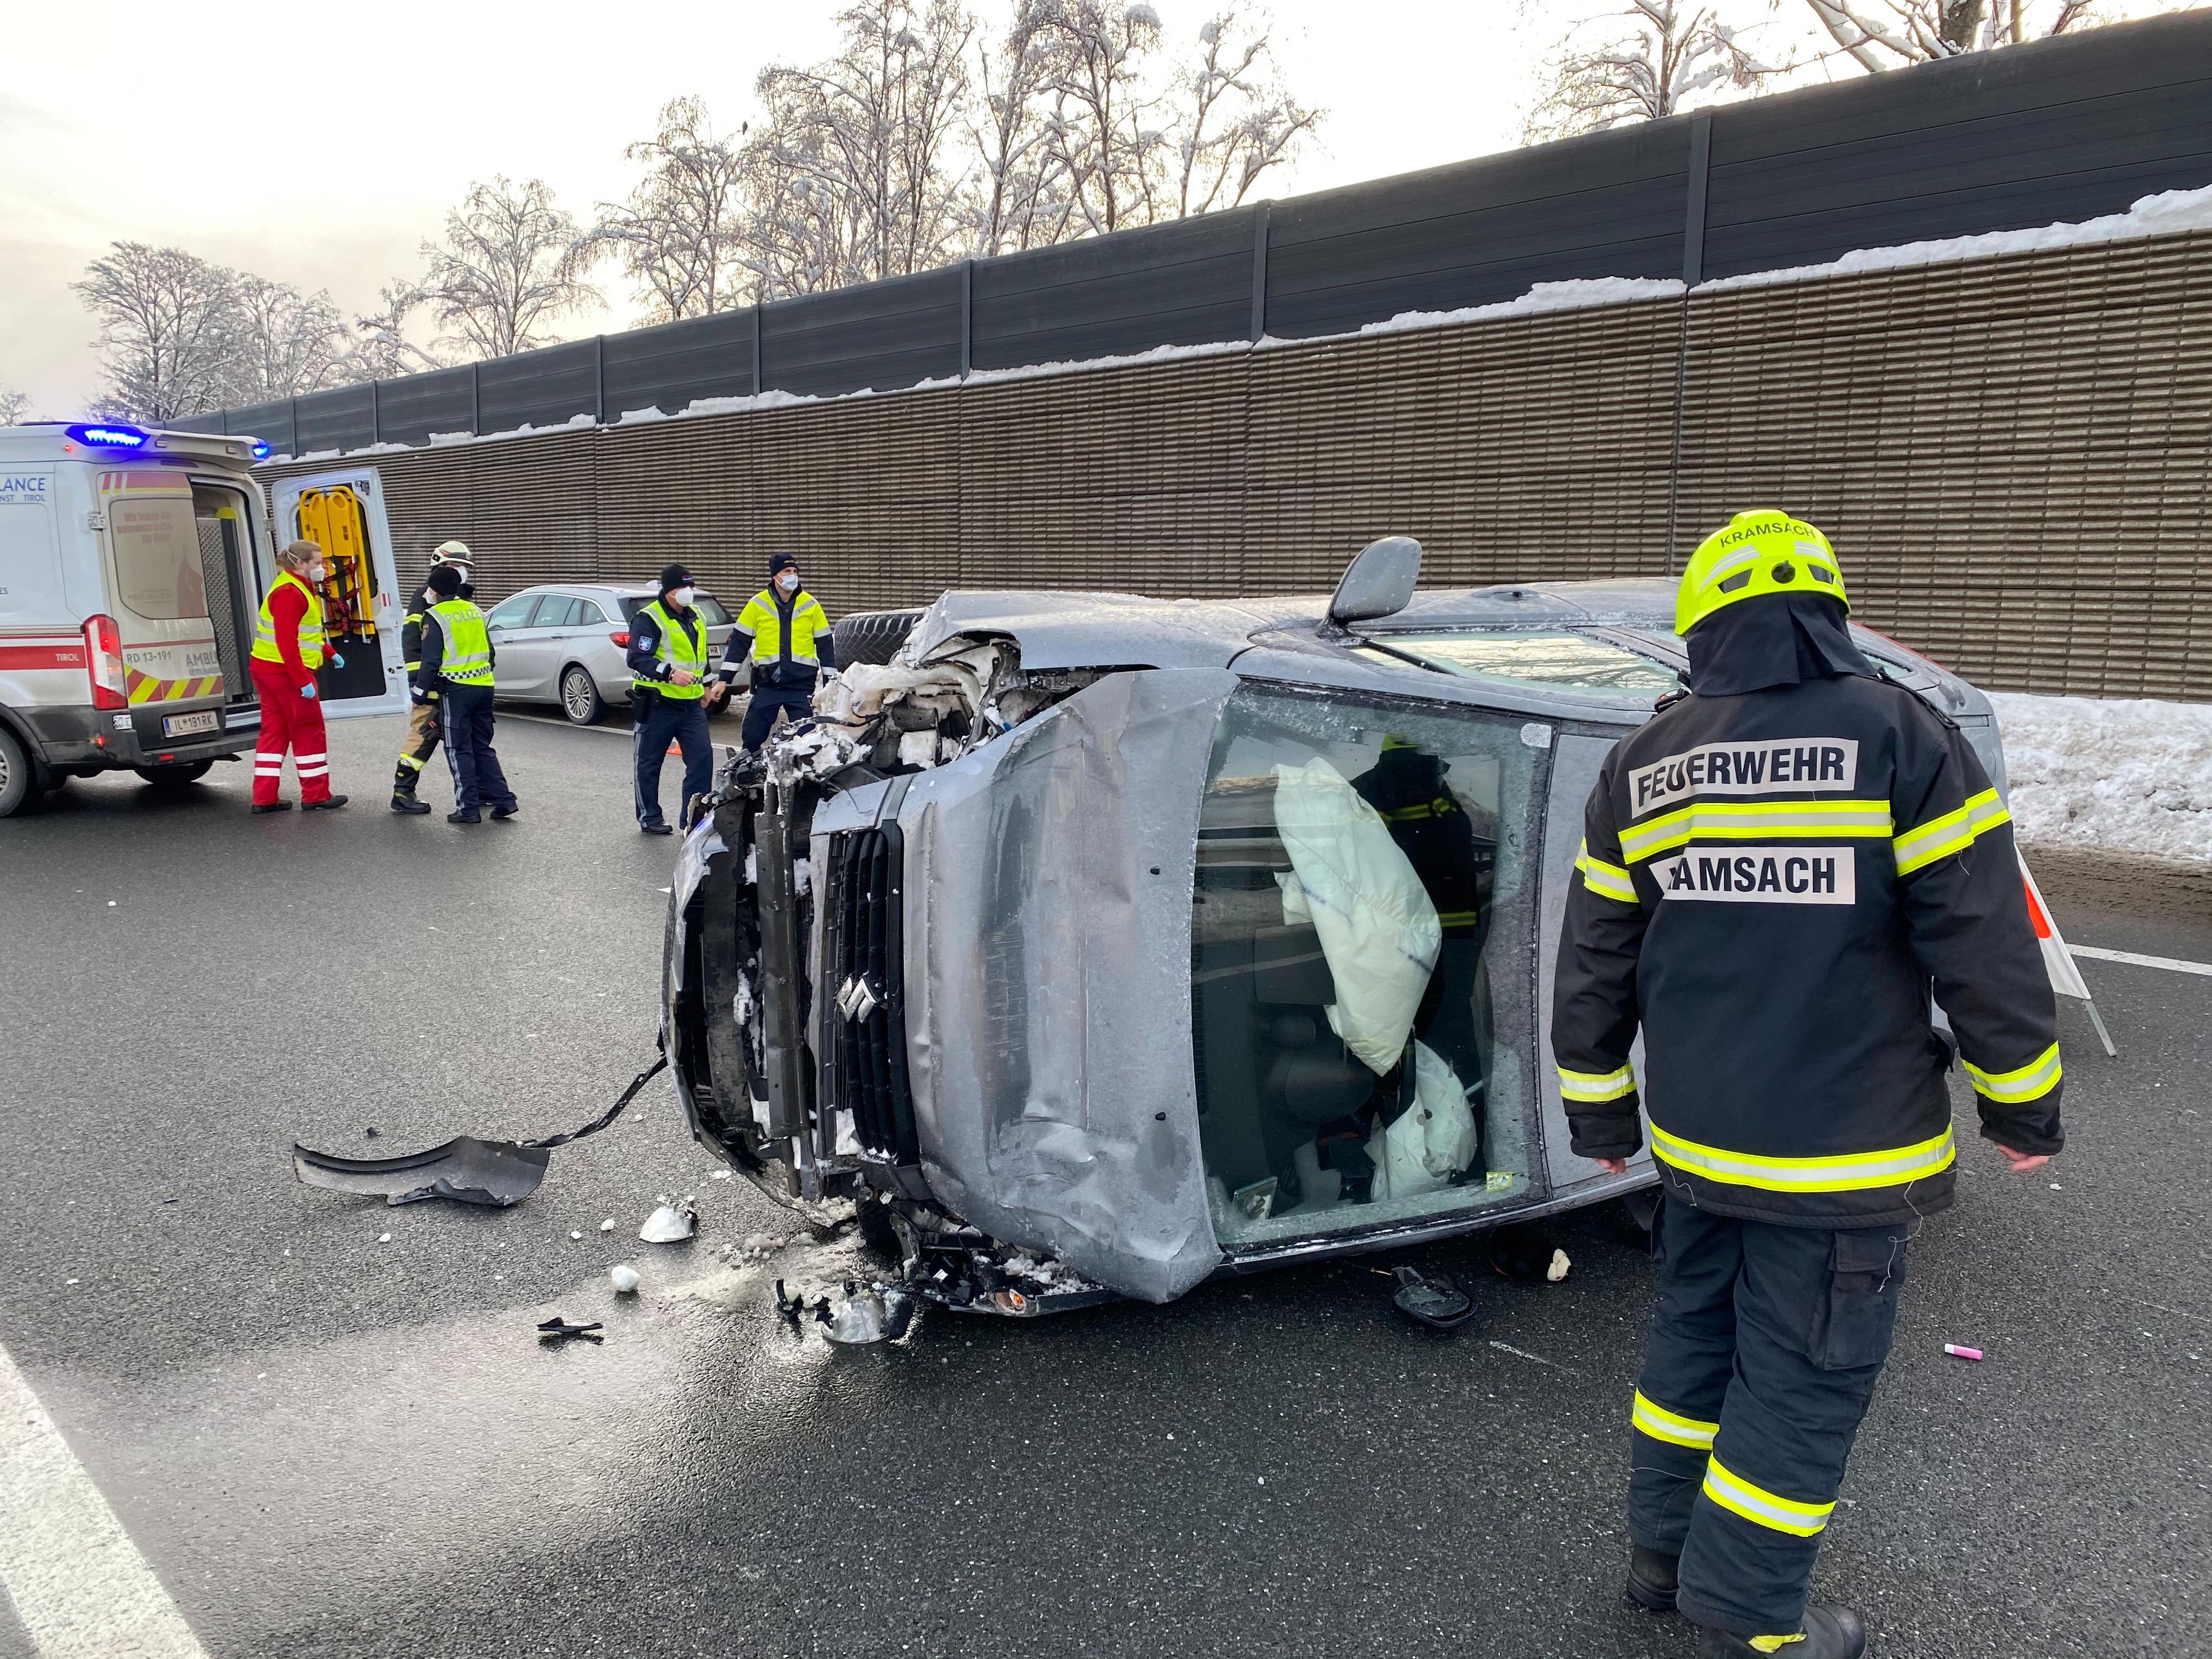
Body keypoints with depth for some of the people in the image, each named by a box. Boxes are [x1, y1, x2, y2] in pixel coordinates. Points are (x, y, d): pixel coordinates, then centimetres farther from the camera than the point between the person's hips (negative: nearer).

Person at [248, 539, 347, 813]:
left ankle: (264, 798, 13)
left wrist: (329, 652, 22)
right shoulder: (289, 593, -17)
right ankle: (316, 796, 7)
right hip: (286, 671, -11)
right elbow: (287, 642, -23)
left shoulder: (299, 589, 16)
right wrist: (304, 681, -25)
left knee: (275, 732, 11)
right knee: (309, 732, -1)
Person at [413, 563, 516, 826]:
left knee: (459, 751, 1)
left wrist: (420, 693, -3)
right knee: (483, 747, 15)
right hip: (483, 686, 6)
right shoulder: (474, 610, 11)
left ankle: (468, 808, 0)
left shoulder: (435, 617, -8)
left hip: (456, 689, -6)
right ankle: (503, 799, 9)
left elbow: (431, 661, -11)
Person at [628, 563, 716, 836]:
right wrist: (671, 674, -31)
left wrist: (705, 686, 26)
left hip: (692, 704, 6)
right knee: (648, 764, 4)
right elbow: (637, 659, -21)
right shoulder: (648, 619, -11)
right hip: (657, 705, -6)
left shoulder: (696, 618, 14)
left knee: (703, 758, -2)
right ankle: (650, 817, 18)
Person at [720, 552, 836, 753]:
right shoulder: (758, 604, 1)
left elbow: (825, 645, 7)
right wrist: (724, 680, 1)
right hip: (766, 684, 0)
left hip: (802, 684, 0)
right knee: (752, 737, 3)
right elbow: (739, 642, 5)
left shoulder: (811, 605, 2)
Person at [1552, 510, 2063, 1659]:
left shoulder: (1639, 768, 2)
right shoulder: (1899, 737, -12)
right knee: (1802, 1382, 9)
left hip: (1696, 1142, 5)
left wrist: (1600, 1114, 16)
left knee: (1695, 1336, 21)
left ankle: (1663, 1551, 36)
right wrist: (2024, 1108, 2)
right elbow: (1985, 949, -12)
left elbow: (1593, 966, 6)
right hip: (1840, 1157, -5)